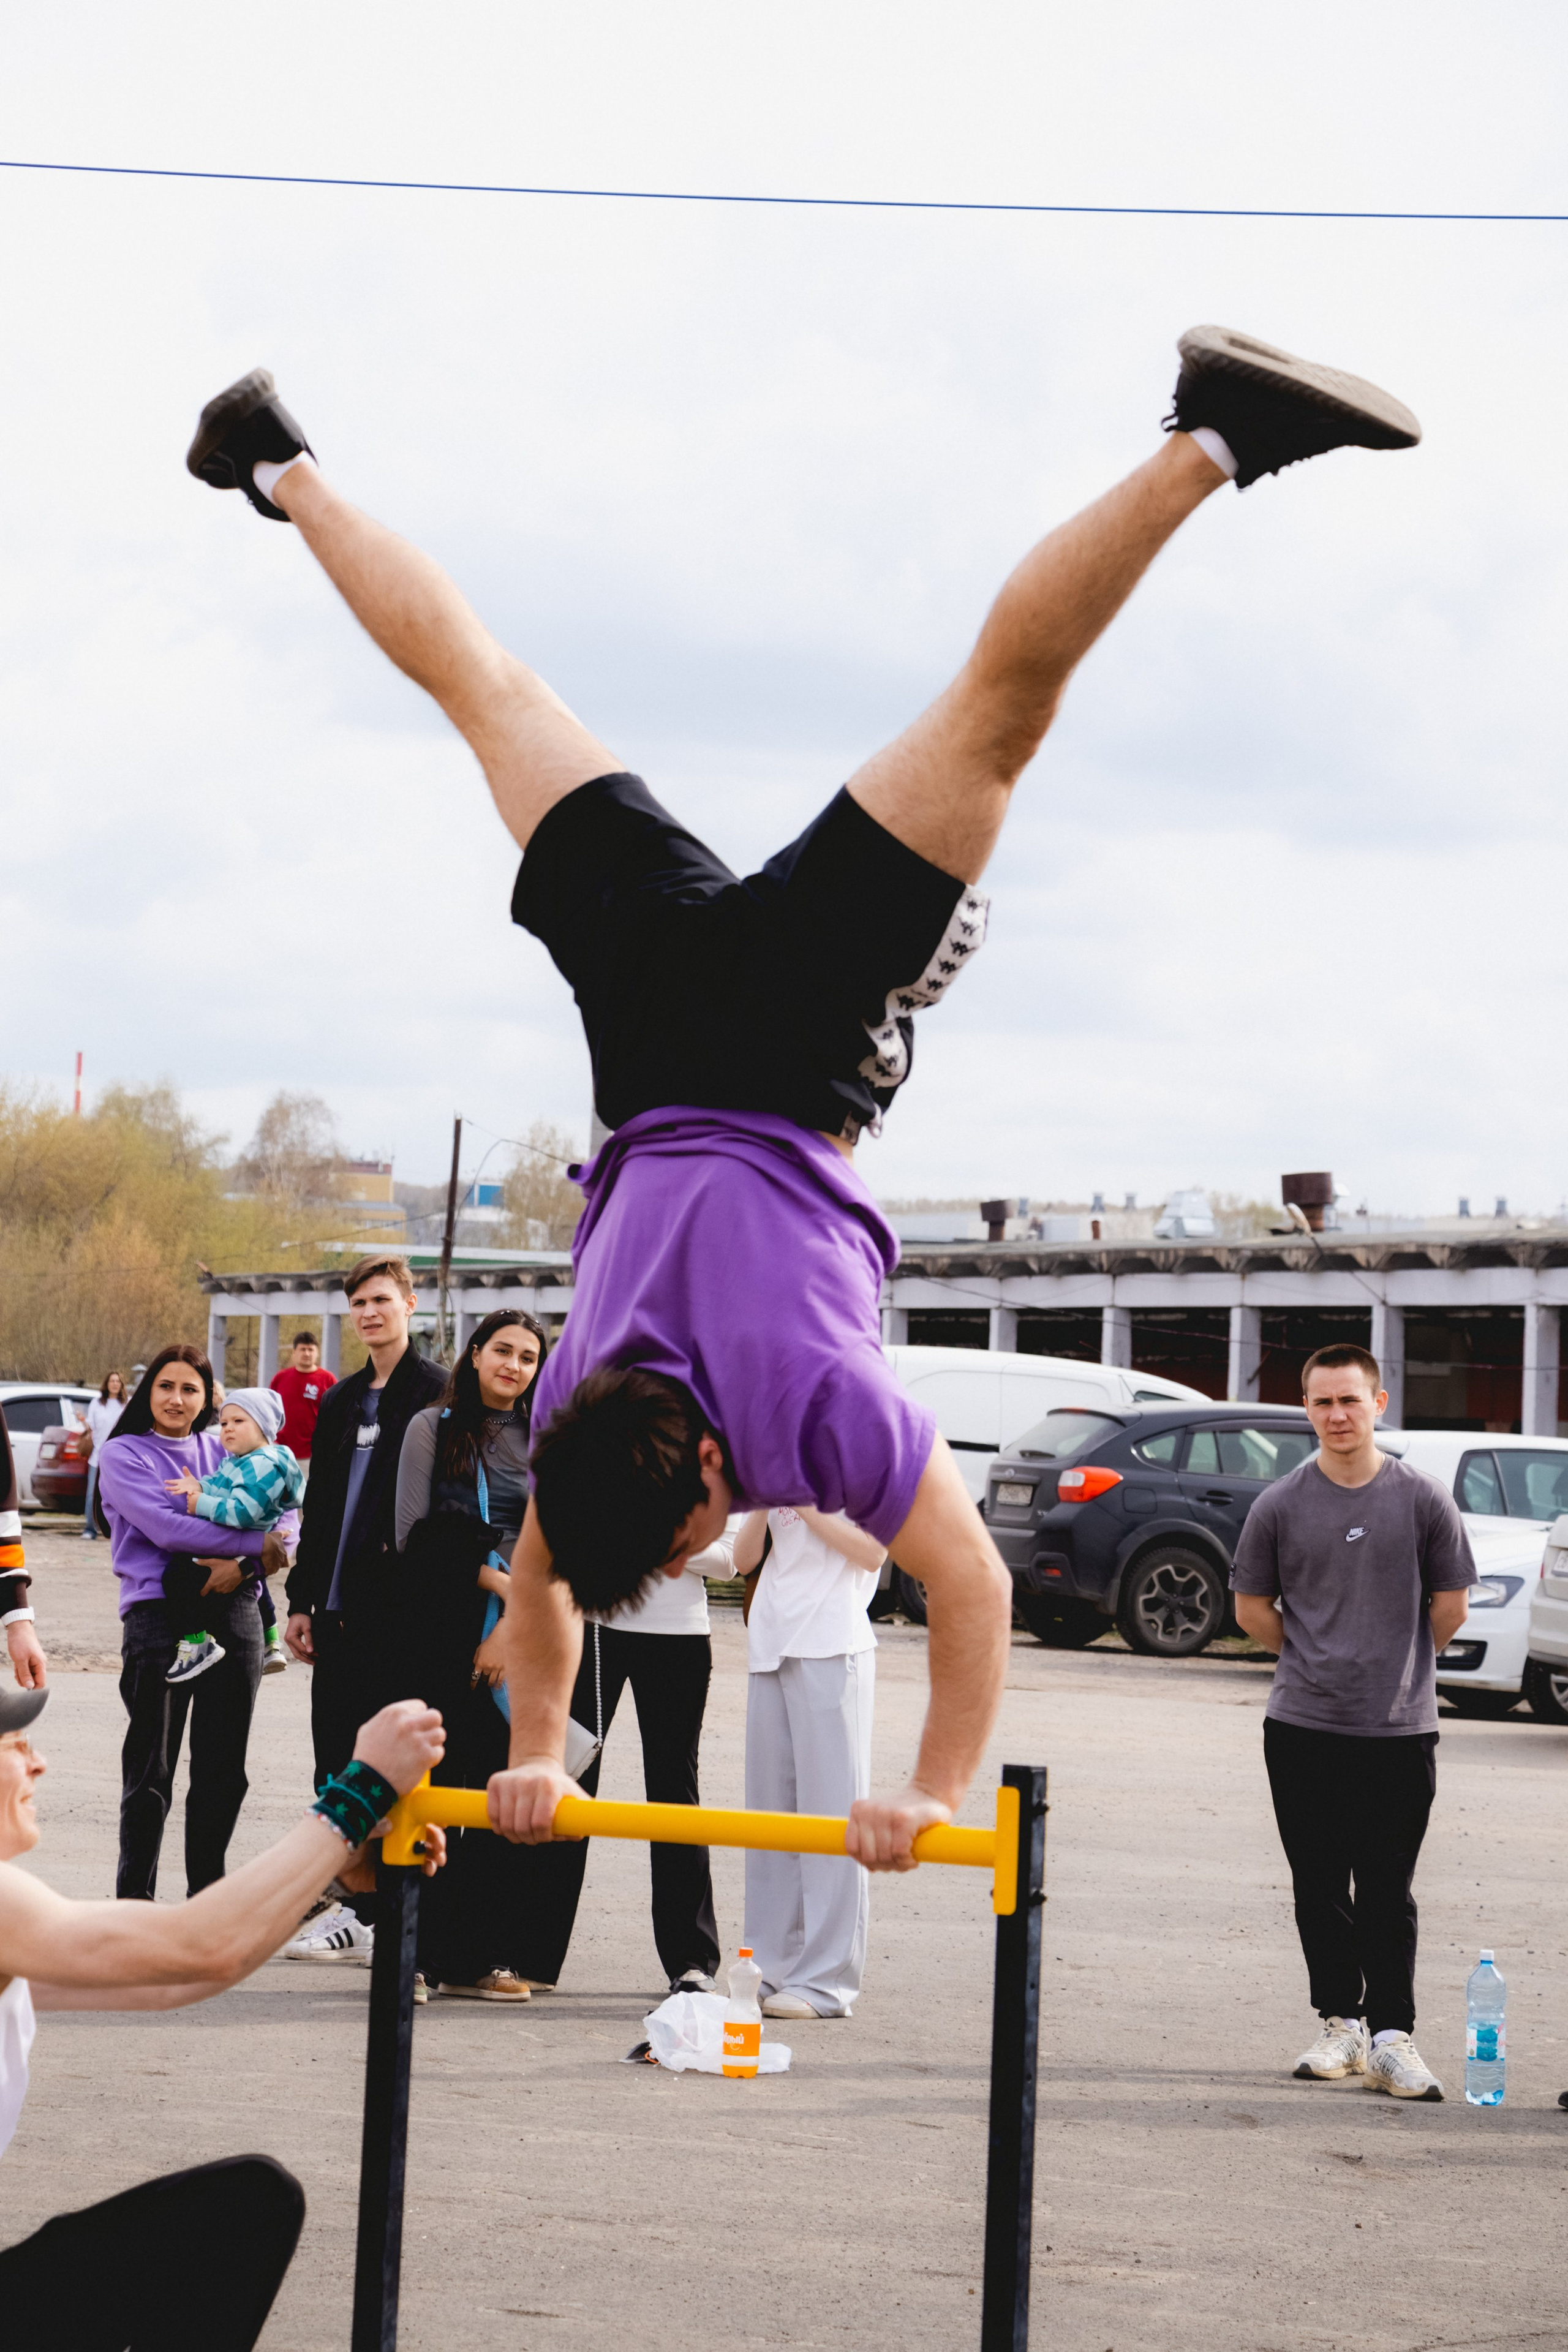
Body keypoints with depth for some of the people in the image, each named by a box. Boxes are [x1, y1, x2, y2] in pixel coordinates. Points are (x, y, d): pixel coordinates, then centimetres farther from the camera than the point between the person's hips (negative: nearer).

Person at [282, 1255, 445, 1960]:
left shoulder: (437, 1394, -4)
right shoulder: (340, 1403, 17)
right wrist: (302, 1599, 15)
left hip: (404, 1608, -7)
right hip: (343, 1606, 7)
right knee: (340, 1759, 7)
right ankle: (357, 1908, 14)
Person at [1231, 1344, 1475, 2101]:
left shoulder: (1423, 1500, -1)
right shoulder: (1280, 1505, 1)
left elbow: (1450, 1606, 8)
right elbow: (1252, 1607, 12)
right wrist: (1317, 1663, 9)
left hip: (1400, 1729, -1)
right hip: (1302, 1727, 2)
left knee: (1387, 1890, -2)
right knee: (1319, 1886, 6)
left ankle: (1392, 2034, 3)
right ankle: (1340, 2023, 17)